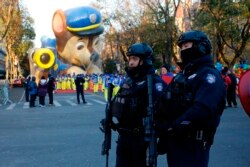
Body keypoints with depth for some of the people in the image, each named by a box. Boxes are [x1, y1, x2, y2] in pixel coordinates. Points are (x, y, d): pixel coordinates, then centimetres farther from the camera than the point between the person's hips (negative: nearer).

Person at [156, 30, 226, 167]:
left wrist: (171, 128, -25)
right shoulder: (183, 74, 18)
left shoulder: (209, 75, -12)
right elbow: (167, 105, 18)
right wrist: (162, 127, 4)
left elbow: (202, 110, -27)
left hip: (193, 143, -8)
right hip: (174, 140, 9)